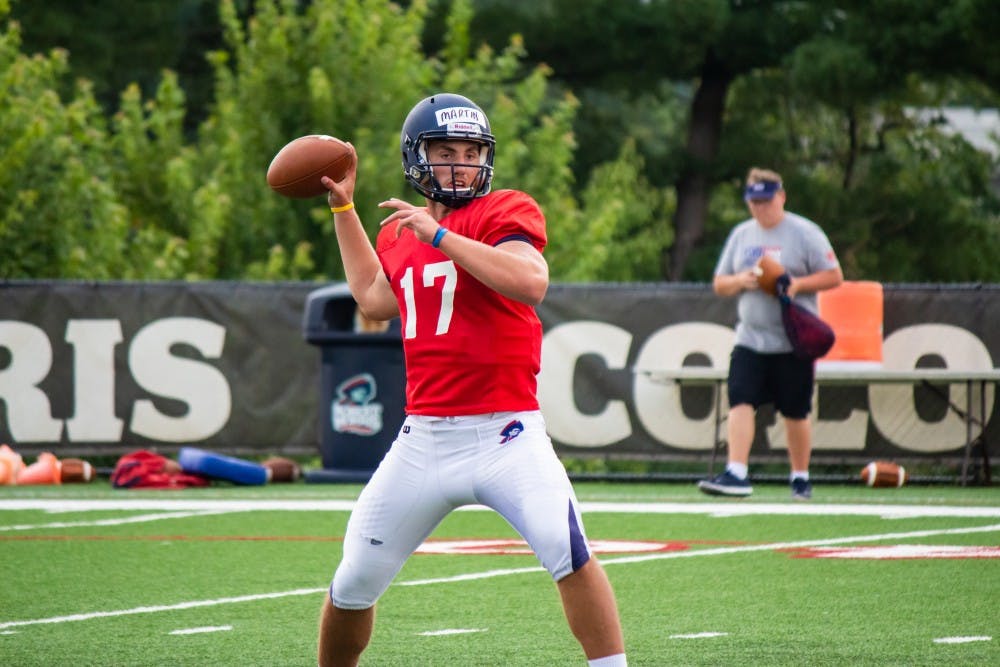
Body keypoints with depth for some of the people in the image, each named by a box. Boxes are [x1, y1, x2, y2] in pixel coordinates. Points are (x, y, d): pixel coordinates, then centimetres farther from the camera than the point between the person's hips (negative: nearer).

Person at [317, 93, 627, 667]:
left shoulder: (504, 213, -5)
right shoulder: (401, 234, 14)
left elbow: (531, 282, -24)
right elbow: (374, 298, 31)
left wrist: (438, 235, -21)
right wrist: (344, 206, 30)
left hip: (505, 435, -6)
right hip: (423, 440, 6)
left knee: (570, 553, -24)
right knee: (354, 582, 9)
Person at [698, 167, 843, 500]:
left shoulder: (804, 233, -2)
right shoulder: (741, 235, 12)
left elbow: (834, 276, -4)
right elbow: (719, 284, 16)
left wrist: (797, 284, -18)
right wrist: (740, 281, -6)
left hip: (794, 342, -4)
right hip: (750, 340, 4)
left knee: (795, 412, 4)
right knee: (740, 401, -13)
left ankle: (800, 477, 19)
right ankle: (736, 474, -19)